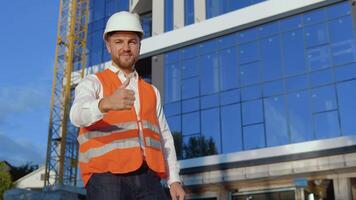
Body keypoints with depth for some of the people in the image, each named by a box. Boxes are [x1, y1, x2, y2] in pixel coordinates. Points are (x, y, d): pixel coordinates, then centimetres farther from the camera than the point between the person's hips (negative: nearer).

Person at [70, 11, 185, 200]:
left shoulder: (151, 92, 24)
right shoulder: (92, 84, 7)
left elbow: (163, 138, 20)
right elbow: (79, 115, -16)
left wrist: (174, 180, 7)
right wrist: (106, 104, -39)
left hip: (148, 180, 4)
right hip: (107, 178, -4)